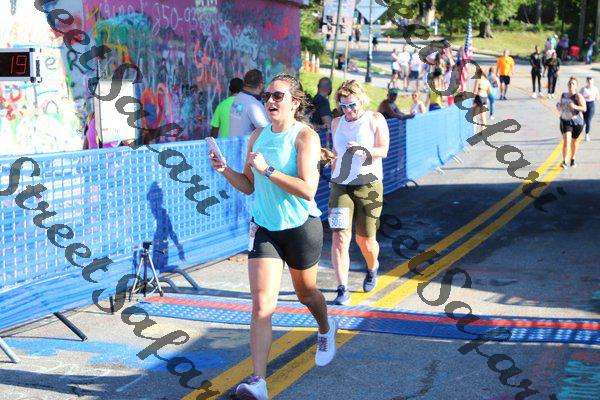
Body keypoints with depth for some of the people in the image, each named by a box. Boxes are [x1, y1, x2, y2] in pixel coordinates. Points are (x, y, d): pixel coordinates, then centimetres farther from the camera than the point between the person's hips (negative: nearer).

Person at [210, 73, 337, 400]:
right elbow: (249, 186, 13)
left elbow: (307, 189, -25)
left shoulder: (305, 137, -14)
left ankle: (326, 329, 55)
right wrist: (224, 170, -4)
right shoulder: (258, 137, 4)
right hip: (263, 229, 4)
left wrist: (267, 169, -26)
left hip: (301, 228, -3)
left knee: (305, 293, 19)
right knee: (261, 304, -10)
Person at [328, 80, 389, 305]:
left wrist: (363, 149, -27)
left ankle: (372, 270, 39)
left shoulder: (375, 120, -1)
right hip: (340, 186, 3)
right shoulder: (337, 123, 12)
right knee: (339, 236, -13)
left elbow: (383, 151, -10)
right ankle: (343, 290, -12)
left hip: (368, 186, -3)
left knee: (365, 240, 4)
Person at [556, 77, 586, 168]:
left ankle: (572, 160, 37)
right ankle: (564, 162, -20)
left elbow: (584, 108, -19)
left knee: (573, 141, 15)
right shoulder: (563, 95, 4)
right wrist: (558, 106, -8)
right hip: (565, 121, 2)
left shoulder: (578, 96, -11)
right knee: (566, 141, -15)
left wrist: (575, 107, -37)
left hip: (577, 122, -2)